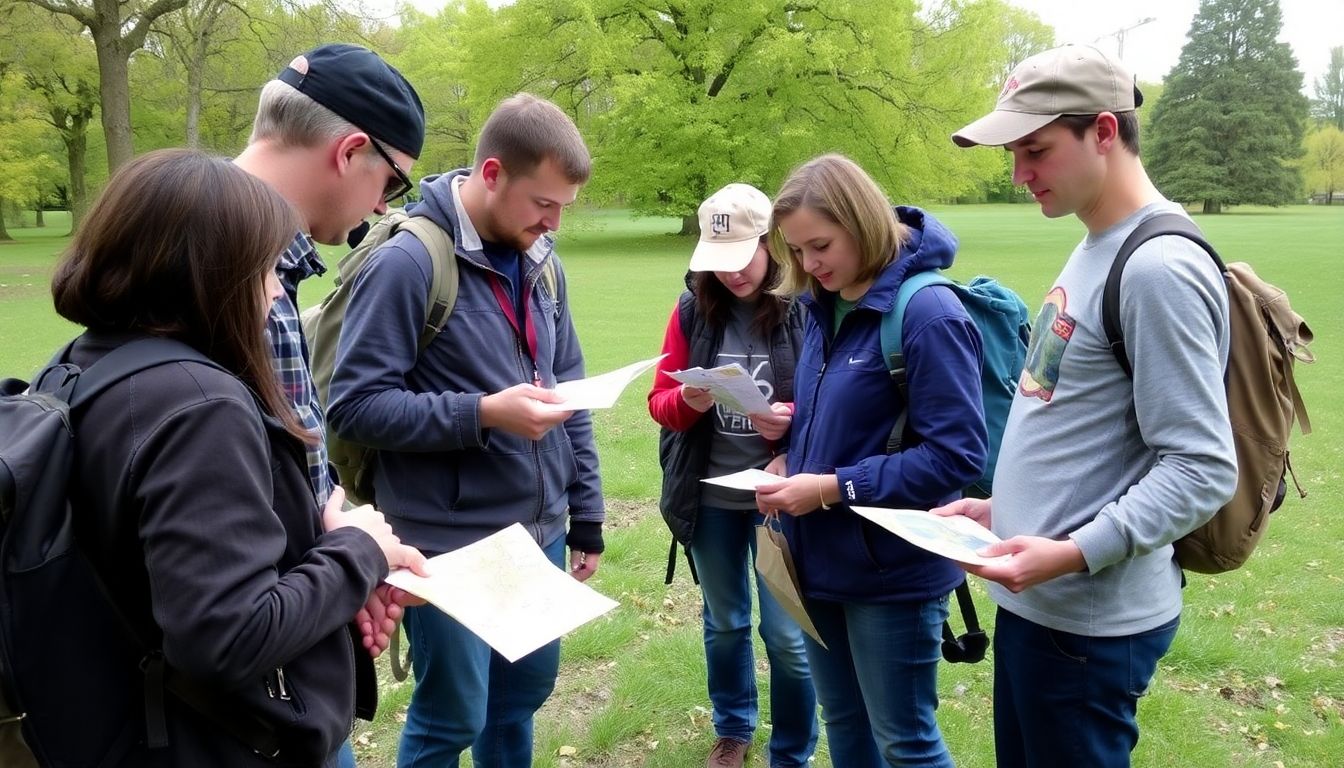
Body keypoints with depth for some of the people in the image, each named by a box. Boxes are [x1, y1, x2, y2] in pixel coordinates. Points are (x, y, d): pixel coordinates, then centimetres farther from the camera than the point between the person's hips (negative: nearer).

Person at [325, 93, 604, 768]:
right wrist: (484, 414, -25)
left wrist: (586, 514, 12)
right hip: (452, 544, -6)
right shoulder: (406, 262, -16)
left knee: (525, 691, 20)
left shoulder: (542, 262, 6)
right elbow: (354, 405, -17)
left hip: (541, 533, 7)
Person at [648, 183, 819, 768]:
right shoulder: (692, 309, -2)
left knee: (788, 636, 6)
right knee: (723, 623, 21)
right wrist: (687, 401, -20)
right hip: (710, 498, 4)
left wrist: (794, 419, -26)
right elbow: (659, 401, 2)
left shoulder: (805, 308, -12)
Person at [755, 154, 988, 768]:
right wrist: (794, 458, -3)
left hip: (893, 571, -7)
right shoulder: (824, 308, 4)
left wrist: (834, 488, -22)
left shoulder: (927, 313, -19)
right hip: (821, 559, 8)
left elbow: (957, 455, -22)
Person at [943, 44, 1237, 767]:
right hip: (1033, 600, 9)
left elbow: (1202, 469, -22)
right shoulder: (1092, 250, 10)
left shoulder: (1160, 268, -20)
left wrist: (1075, 553, -29)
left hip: (1089, 618, -9)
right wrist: (1003, 508, 13)